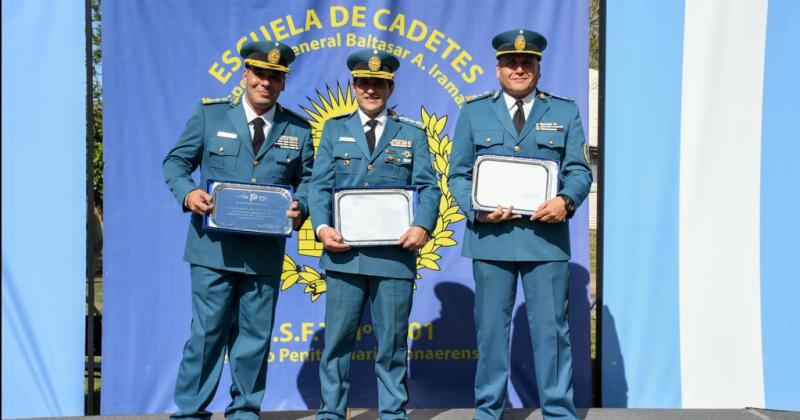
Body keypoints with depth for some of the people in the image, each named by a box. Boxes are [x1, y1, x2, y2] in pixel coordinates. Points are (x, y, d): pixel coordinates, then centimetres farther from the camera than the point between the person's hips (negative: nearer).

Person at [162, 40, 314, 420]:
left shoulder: (297, 130, 9)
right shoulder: (210, 114, 3)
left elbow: (306, 180, 12)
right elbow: (175, 162, 6)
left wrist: (299, 207, -9)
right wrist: (188, 193, -14)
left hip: (266, 251, 2)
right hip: (214, 246, -2)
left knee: (255, 335, 9)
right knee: (208, 330, 0)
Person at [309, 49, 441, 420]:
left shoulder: (412, 134, 13)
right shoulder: (334, 129, 14)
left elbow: (428, 187, 3)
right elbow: (320, 185, 5)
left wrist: (422, 227, -15)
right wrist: (322, 227, -12)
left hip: (395, 254, 0)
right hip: (344, 252, 0)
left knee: (393, 342, 5)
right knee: (337, 339, 3)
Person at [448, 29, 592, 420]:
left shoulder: (565, 111, 11)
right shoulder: (474, 112, 10)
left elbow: (579, 170, 6)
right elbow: (458, 174, 7)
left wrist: (566, 200, -15)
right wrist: (476, 209, -11)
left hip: (546, 236, 0)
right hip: (490, 236, 0)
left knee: (551, 329, 2)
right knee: (490, 328, 7)